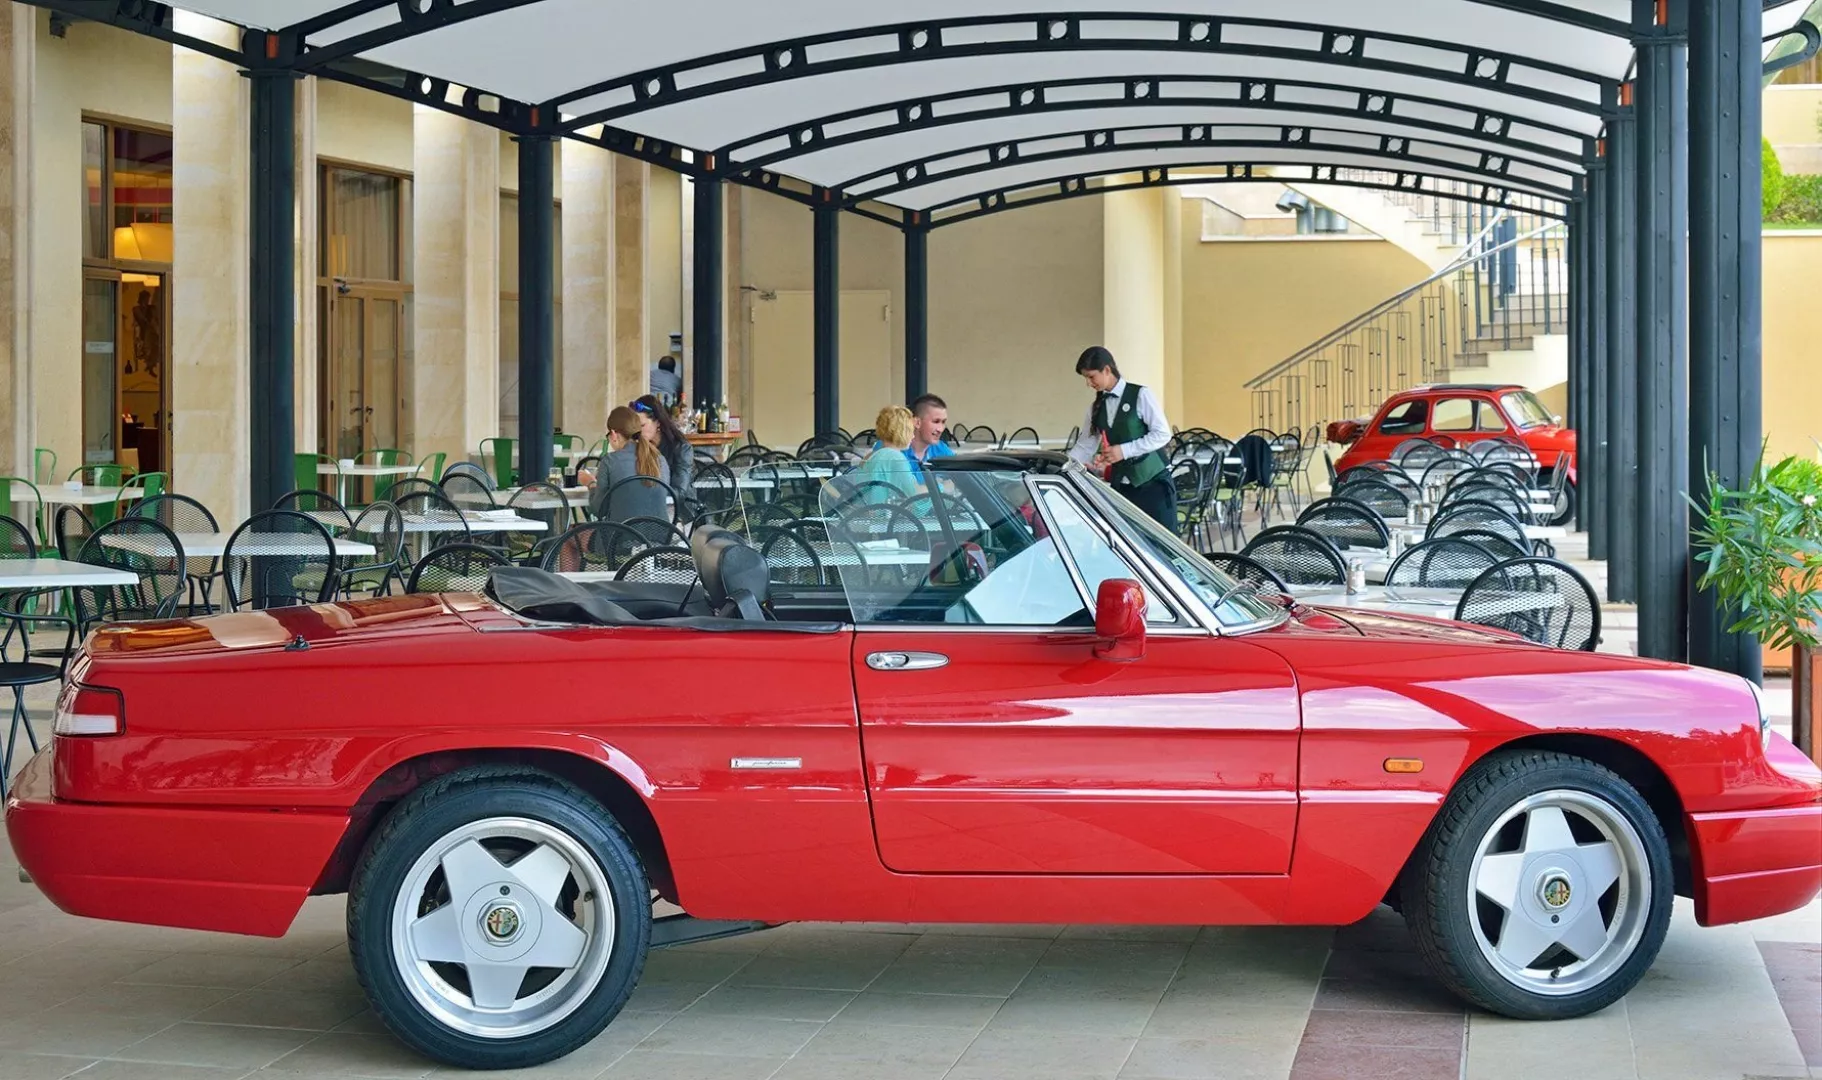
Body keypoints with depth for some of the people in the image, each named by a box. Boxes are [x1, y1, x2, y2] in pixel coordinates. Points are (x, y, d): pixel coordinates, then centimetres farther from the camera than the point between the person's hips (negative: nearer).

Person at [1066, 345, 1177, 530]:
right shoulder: (1097, 407, 10)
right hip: (1120, 485, 6)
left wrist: (1124, 450, -18)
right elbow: (1085, 445, 13)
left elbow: (1162, 434, -12)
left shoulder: (1141, 395, -8)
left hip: (1153, 482, -6)